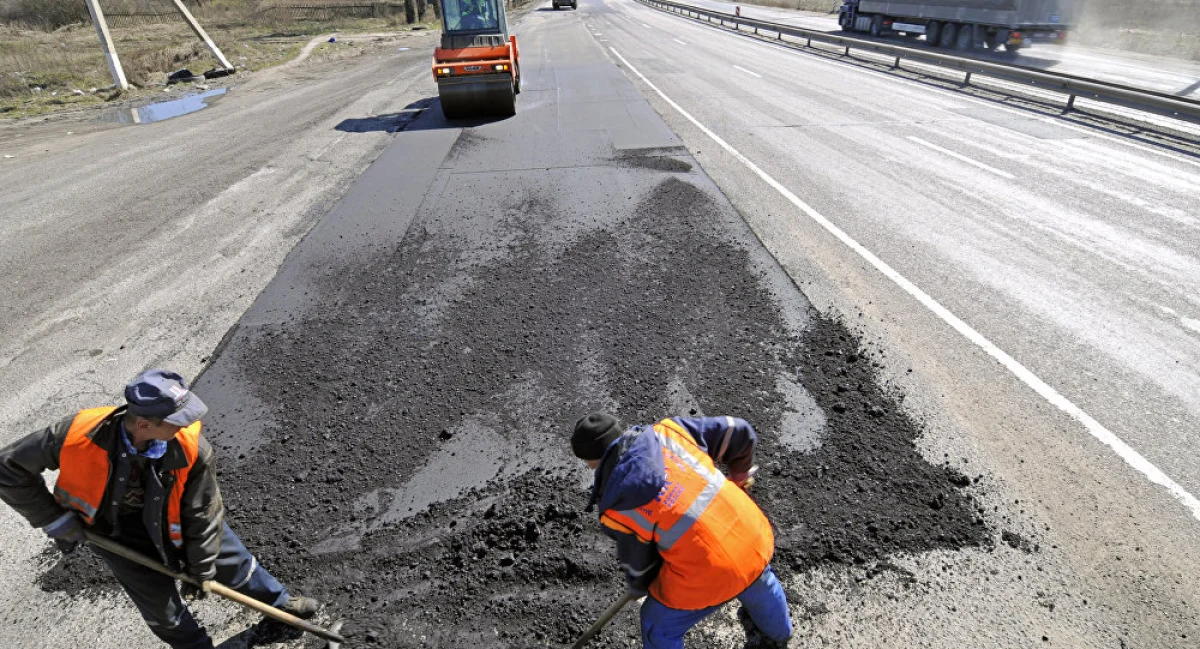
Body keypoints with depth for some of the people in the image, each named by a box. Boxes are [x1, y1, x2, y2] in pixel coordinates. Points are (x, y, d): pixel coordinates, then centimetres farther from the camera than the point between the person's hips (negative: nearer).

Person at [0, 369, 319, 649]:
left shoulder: (192, 446, -35)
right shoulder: (80, 434, -36)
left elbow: (203, 513, -20)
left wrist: (199, 570, -7)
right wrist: (54, 519, -17)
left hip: (172, 514, 1)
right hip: (114, 527, 0)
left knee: (231, 560, 14)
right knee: (161, 604, 7)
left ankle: (279, 602, 42)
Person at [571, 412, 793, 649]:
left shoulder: (617, 510, -13)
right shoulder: (668, 431, -8)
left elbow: (637, 565, 4)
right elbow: (738, 432, 0)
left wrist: (639, 587, 29)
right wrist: (741, 474, 21)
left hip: (708, 575, -5)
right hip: (754, 537, 5)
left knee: (660, 628, 25)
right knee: (760, 583, 40)